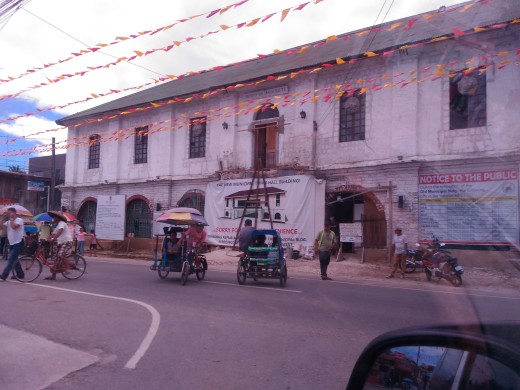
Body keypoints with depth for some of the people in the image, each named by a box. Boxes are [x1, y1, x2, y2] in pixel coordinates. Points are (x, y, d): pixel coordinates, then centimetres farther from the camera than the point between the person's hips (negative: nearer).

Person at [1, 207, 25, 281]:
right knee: (14, 259, 13)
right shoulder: (8, 221, 12)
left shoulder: (19, 220, -10)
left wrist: (11, 219, -16)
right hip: (11, 243, 9)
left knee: (11, 259, -12)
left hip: (18, 243, -9)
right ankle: (20, 274, 22)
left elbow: (14, 226, -28)